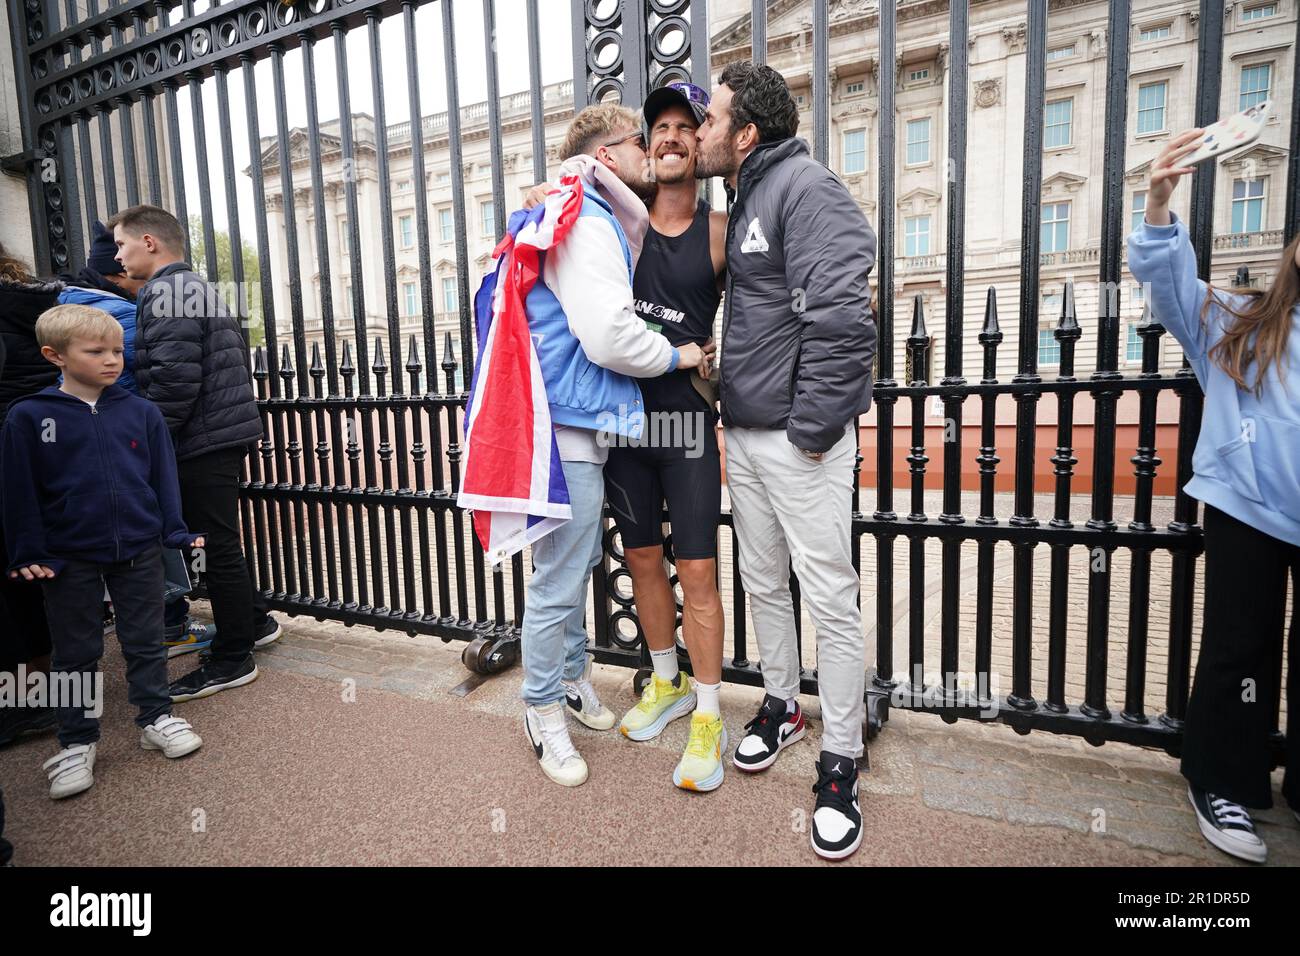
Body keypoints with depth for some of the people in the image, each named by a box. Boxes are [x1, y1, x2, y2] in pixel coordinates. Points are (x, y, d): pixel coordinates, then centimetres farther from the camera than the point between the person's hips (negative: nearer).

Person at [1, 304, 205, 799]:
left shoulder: (142, 413, -2)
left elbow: (163, 478, 3)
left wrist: (176, 532, -1)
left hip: (139, 551, 1)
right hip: (68, 558, -1)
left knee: (146, 642, 12)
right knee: (75, 652, 12)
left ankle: (156, 717, 28)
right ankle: (77, 742, 26)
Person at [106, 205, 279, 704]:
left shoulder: (164, 292, -13)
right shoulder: (202, 288, 18)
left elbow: (173, 379, -21)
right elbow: (235, 363, 22)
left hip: (202, 440, -10)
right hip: (226, 431, 10)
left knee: (217, 546, -2)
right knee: (220, 540, 19)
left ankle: (232, 660, 8)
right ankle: (254, 621, 32)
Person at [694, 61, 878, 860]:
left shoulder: (805, 187, -11)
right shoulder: (745, 201, 18)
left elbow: (841, 314, -22)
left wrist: (813, 426, -19)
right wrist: (736, 411, 12)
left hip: (799, 441, -9)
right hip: (744, 435, 9)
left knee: (830, 598, 0)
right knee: (763, 582, 17)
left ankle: (841, 762, 14)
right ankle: (782, 705, 36)